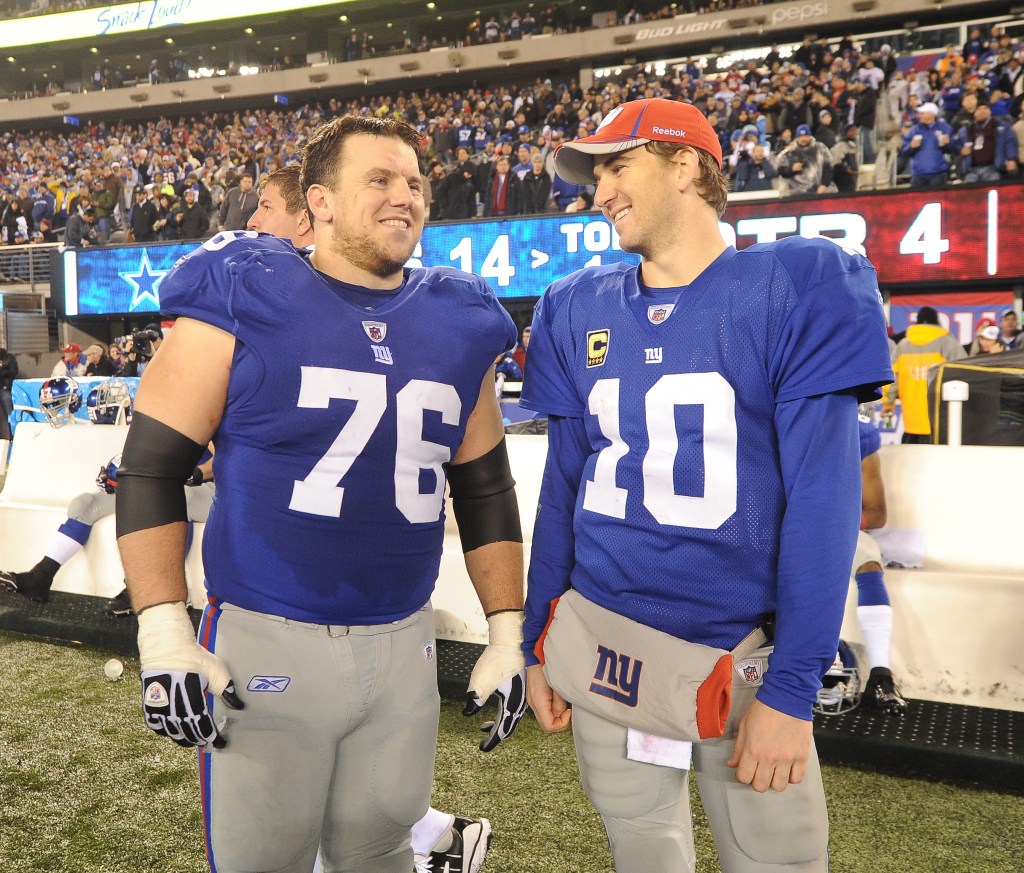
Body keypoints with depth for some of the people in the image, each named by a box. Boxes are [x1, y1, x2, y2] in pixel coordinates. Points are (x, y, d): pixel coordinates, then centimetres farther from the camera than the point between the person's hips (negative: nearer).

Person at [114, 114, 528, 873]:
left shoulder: (458, 325, 5)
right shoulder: (242, 300, -8)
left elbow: (485, 488, 11)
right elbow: (152, 467, -5)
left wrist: (508, 633, 8)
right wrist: (165, 634, -12)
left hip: (405, 644, 4)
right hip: (266, 639, -3)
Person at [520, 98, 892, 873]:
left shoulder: (799, 289, -7)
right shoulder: (579, 311, 5)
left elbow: (821, 496, -11)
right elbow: (562, 489, 10)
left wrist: (792, 687, -14)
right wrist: (536, 643, 11)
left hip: (742, 653, -3)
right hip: (599, 646, 4)